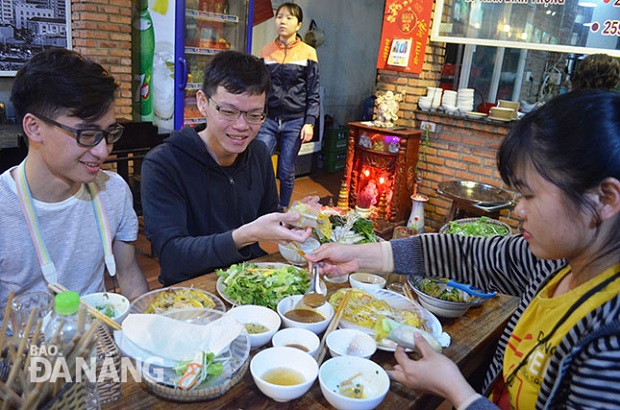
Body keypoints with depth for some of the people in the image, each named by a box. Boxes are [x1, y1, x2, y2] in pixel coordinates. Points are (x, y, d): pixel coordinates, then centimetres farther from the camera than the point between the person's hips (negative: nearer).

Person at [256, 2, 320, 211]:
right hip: (268, 119, 2)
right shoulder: (267, 51, 7)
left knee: (286, 173, 5)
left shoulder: (308, 53, 0)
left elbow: (313, 93, -1)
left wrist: (309, 123, -9)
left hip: (294, 122, -2)